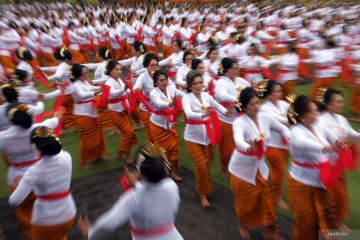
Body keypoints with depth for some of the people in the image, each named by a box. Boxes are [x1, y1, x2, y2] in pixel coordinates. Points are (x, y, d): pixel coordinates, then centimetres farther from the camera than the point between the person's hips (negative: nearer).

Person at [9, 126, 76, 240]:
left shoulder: (34, 171, -24)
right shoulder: (67, 157, -13)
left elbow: (14, 201, -19)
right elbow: (58, 150, 11)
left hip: (45, 220, -3)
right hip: (68, 215, 4)